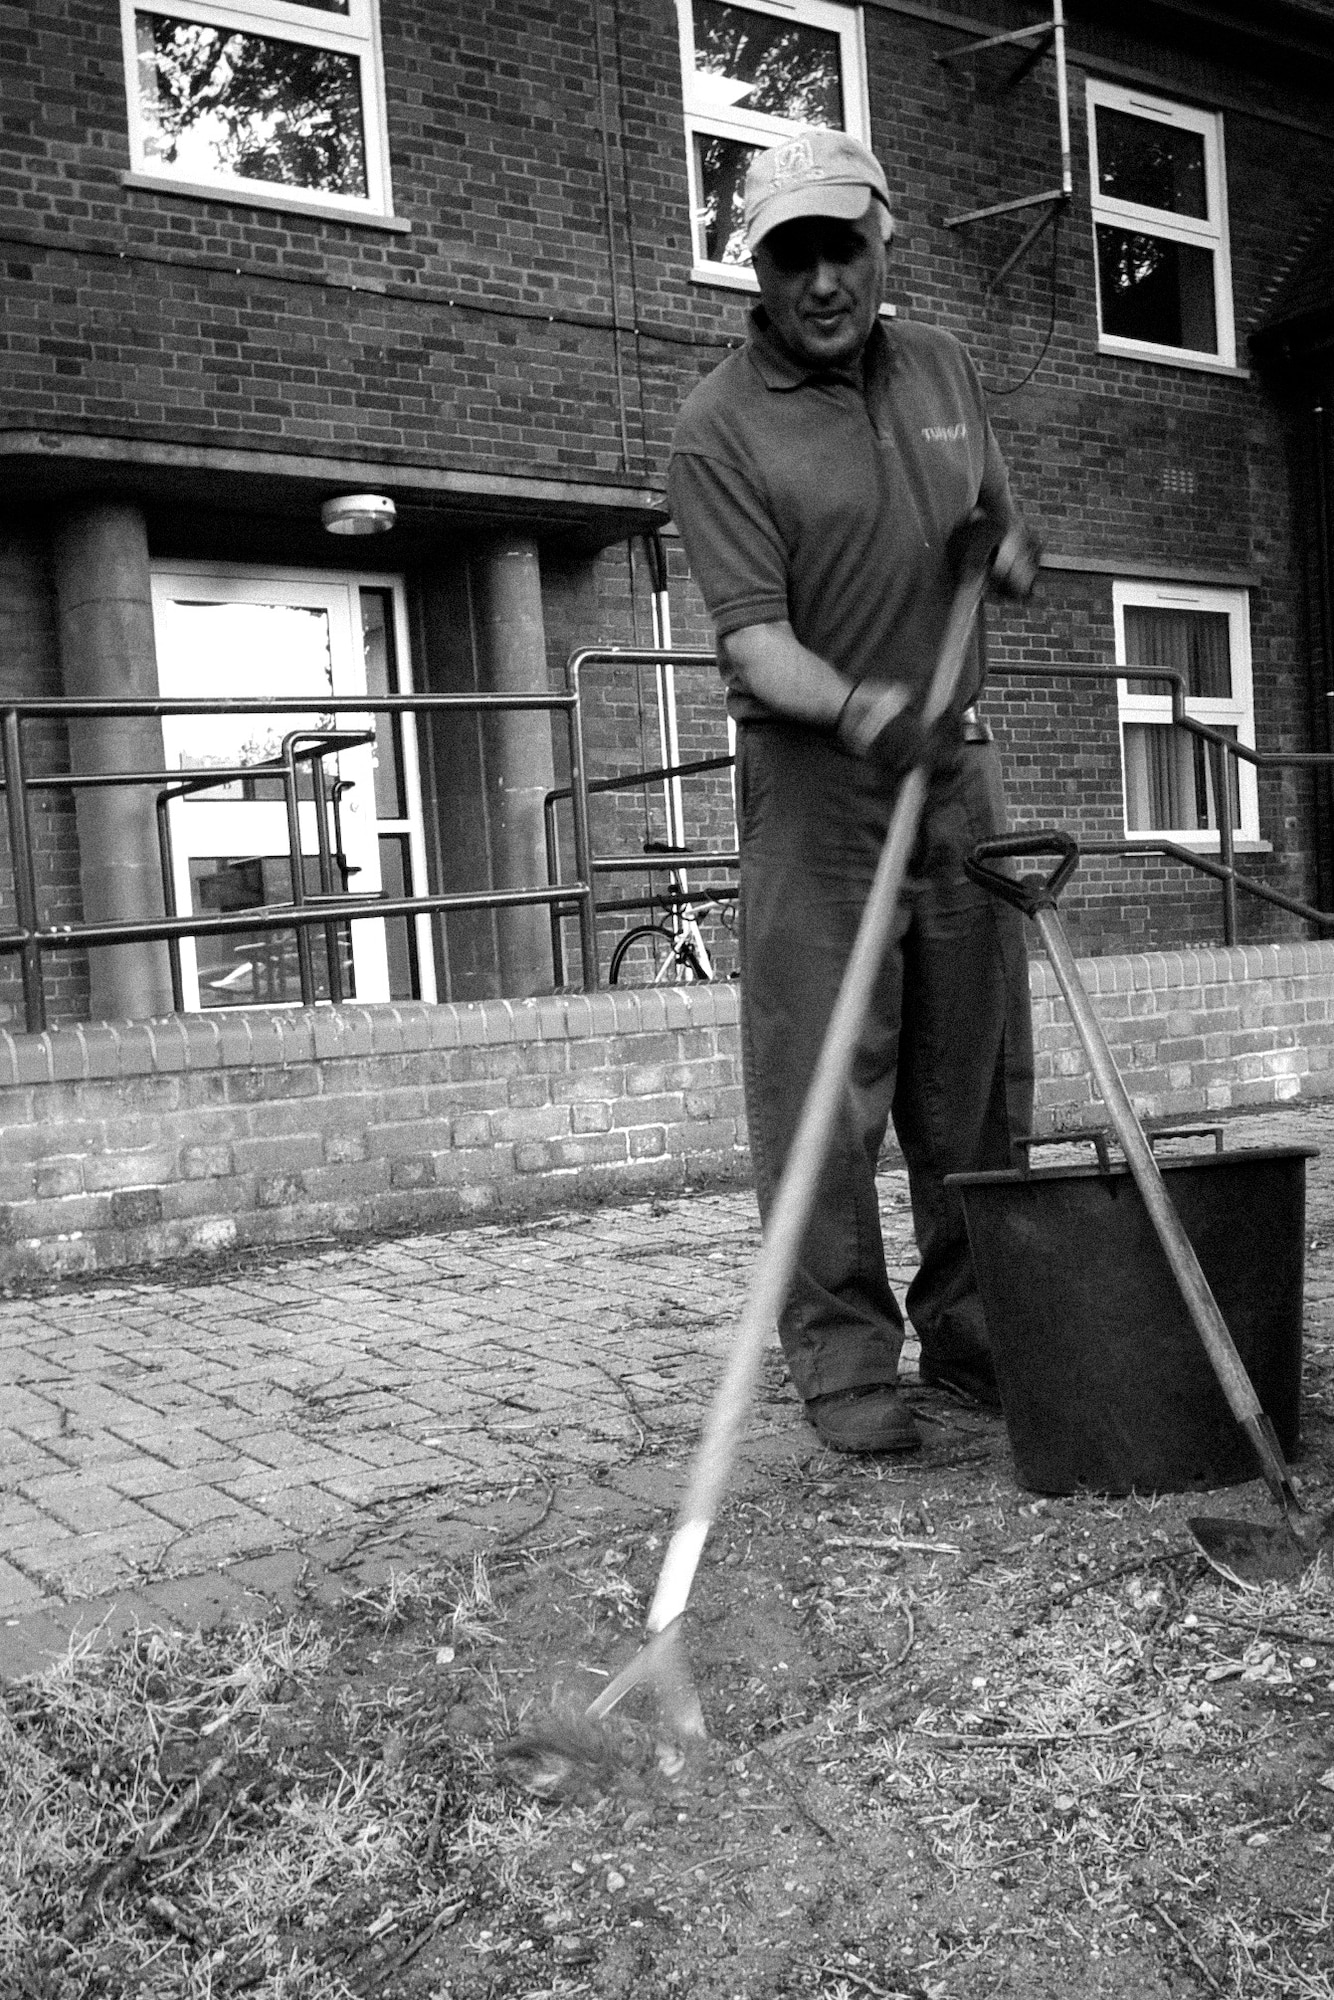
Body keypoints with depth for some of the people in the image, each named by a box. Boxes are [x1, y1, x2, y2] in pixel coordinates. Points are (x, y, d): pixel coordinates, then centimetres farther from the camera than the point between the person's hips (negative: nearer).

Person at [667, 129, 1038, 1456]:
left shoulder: (942, 368, 12)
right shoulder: (720, 427, -7)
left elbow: (1011, 539, 25)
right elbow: (754, 637, -17)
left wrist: (1000, 548, 1)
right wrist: (856, 710, -35)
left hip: (953, 762, 5)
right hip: (815, 777, -5)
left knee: (979, 1076, 8)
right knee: (822, 1085, -6)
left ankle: (970, 1332, 22)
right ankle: (843, 1362, 5)